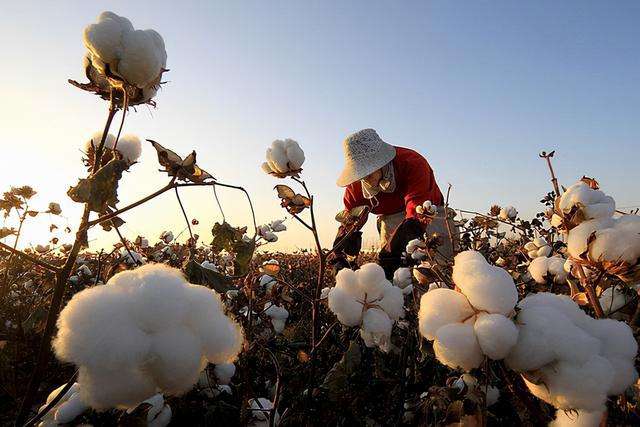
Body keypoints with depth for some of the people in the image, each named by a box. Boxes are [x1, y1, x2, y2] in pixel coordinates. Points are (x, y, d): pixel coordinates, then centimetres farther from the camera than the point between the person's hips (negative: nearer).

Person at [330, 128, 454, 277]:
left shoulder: (412, 163, -31)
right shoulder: (355, 185, -14)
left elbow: (417, 215, -41)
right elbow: (348, 223, -12)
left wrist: (391, 252, -53)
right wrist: (339, 260, -29)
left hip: (427, 214, -3)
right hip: (390, 219, 4)